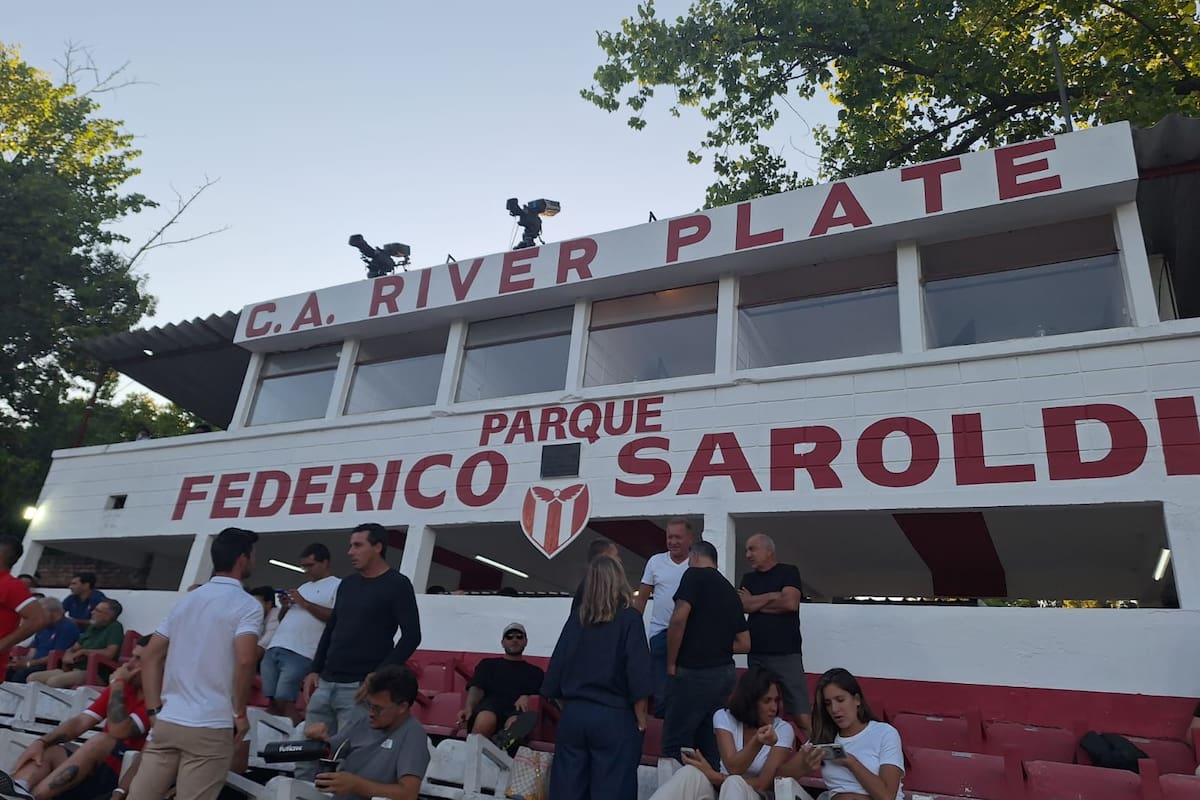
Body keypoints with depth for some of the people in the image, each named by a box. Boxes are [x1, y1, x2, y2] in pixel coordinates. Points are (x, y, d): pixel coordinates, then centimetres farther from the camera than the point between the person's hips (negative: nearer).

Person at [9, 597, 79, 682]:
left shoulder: (68, 627, -10)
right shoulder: (43, 626, 19)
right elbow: (34, 648, 15)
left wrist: (29, 663, -16)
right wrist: (25, 660, -6)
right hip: (36, 664, 8)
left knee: (22, 673, -30)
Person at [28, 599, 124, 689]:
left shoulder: (115, 627, -6)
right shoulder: (91, 628, 20)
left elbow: (109, 653, -19)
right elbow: (73, 649, 26)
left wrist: (82, 651, -4)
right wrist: (68, 656, -1)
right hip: (75, 669, 9)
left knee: (53, 682, -29)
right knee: (32, 678, -2)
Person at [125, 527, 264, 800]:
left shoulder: (186, 600, 14)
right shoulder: (247, 605, -8)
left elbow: (150, 656, 14)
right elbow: (245, 661, -21)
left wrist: (154, 709, 13)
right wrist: (240, 713, -8)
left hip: (167, 721, 6)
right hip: (210, 728, -6)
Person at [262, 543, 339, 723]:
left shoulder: (338, 585, -1)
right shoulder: (303, 587, 24)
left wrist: (304, 603, -10)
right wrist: (285, 606, 5)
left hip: (299, 653, -8)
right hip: (274, 648, 8)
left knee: (284, 702, -11)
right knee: (271, 701, 5)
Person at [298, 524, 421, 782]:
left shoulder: (397, 585, -6)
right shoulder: (347, 584, 15)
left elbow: (411, 636, -10)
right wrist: (315, 670, 12)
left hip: (359, 687, -7)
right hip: (325, 684, 7)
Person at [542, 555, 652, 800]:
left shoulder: (576, 619, 5)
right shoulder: (629, 618, -6)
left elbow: (557, 668, 8)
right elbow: (638, 677, -10)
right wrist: (641, 719, -1)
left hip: (573, 715, 4)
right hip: (613, 717, -4)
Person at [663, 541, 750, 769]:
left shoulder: (695, 575, -5)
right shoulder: (730, 590, 15)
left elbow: (679, 619, -19)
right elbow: (744, 643, 16)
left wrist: (671, 664, -9)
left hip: (694, 672, -7)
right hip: (725, 672, 8)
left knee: (675, 745, -1)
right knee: (712, 746, 14)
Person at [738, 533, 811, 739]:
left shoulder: (789, 572, 3)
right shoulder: (748, 578, 16)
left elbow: (791, 603, -11)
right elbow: (743, 605, 0)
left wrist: (755, 602, 0)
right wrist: (773, 596, -5)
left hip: (787, 654, -4)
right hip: (756, 655, 4)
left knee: (802, 716, -6)